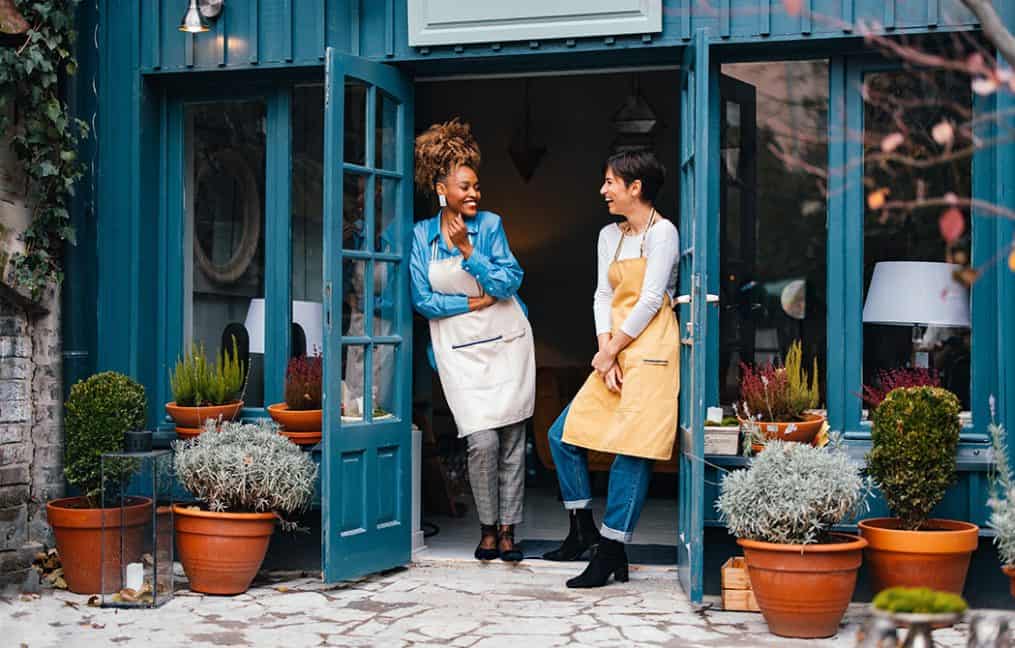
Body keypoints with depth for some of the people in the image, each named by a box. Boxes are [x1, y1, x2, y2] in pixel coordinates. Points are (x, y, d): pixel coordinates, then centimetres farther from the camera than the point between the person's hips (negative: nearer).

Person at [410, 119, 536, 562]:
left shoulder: (490, 225, 1)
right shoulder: (421, 235, 2)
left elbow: (509, 281, -8)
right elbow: (421, 299, -2)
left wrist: (467, 250, -14)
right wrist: (474, 302, -6)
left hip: (506, 341, 1)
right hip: (459, 350, -1)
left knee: (512, 438, 1)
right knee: (482, 441, -11)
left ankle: (508, 529, 11)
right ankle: (487, 526, 9)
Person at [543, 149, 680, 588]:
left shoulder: (662, 232, -6)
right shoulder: (609, 235, 17)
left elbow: (651, 300, -12)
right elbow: (603, 296, 11)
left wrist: (612, 350, -10)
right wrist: (605, 352, -4)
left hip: (649, 352, -8)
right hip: (614, 353, 8)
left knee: (632, 446, -9)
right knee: (563, 433, 5)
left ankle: (612, 551, -6)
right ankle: (583, 531, 15)